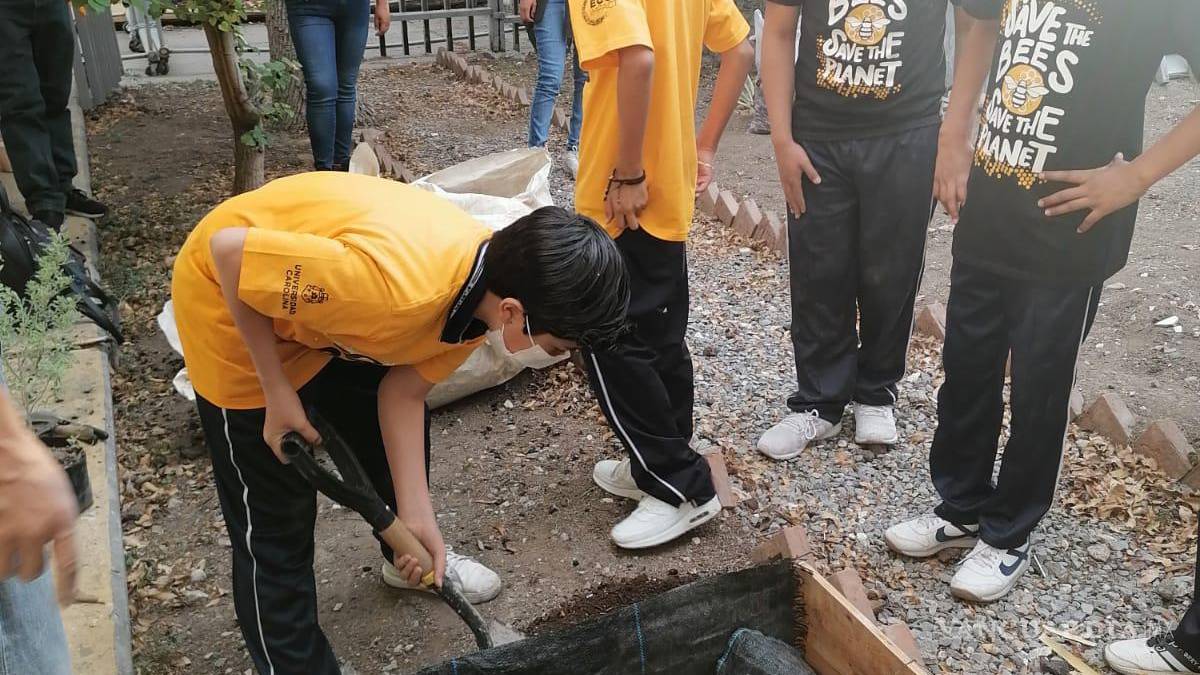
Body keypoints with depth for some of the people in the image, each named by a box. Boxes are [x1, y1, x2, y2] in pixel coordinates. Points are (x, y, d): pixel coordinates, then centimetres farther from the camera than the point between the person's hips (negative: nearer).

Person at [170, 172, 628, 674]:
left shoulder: (488, 284, -16)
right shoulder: (398, 285, -42)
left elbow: (403, 393, -7)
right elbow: (228, 250, -31)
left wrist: (416, 517, -9)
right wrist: (277, 394, -23)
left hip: (323, 302, 7)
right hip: (230, 301, -7)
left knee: (390, 437, 21)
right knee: (275, 525, 1)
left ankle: (405, 557, 48)